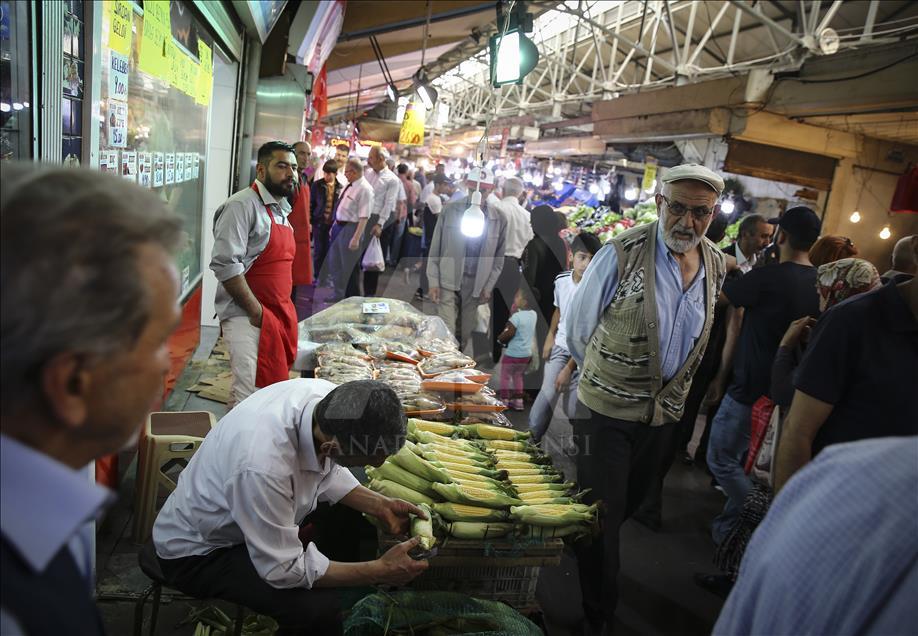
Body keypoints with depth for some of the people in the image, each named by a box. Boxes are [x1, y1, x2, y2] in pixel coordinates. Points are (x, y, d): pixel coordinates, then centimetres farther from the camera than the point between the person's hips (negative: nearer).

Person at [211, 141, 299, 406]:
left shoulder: (281, 209, 15)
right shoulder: (243, 205, -13)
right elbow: (225, 264, -21)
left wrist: (285, 313, 14)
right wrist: (256, 312, -18)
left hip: (279, 316, 9)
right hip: (248, 318, -9)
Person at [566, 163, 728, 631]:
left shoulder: (716, 265, 0)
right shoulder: (623, 254, -17)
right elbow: (579, 325, -5)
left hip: (665, 412, 5)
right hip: (607, 411, -5)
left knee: (627, 507, 22)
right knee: (601, 516, 4)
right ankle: (599, 615, 22)